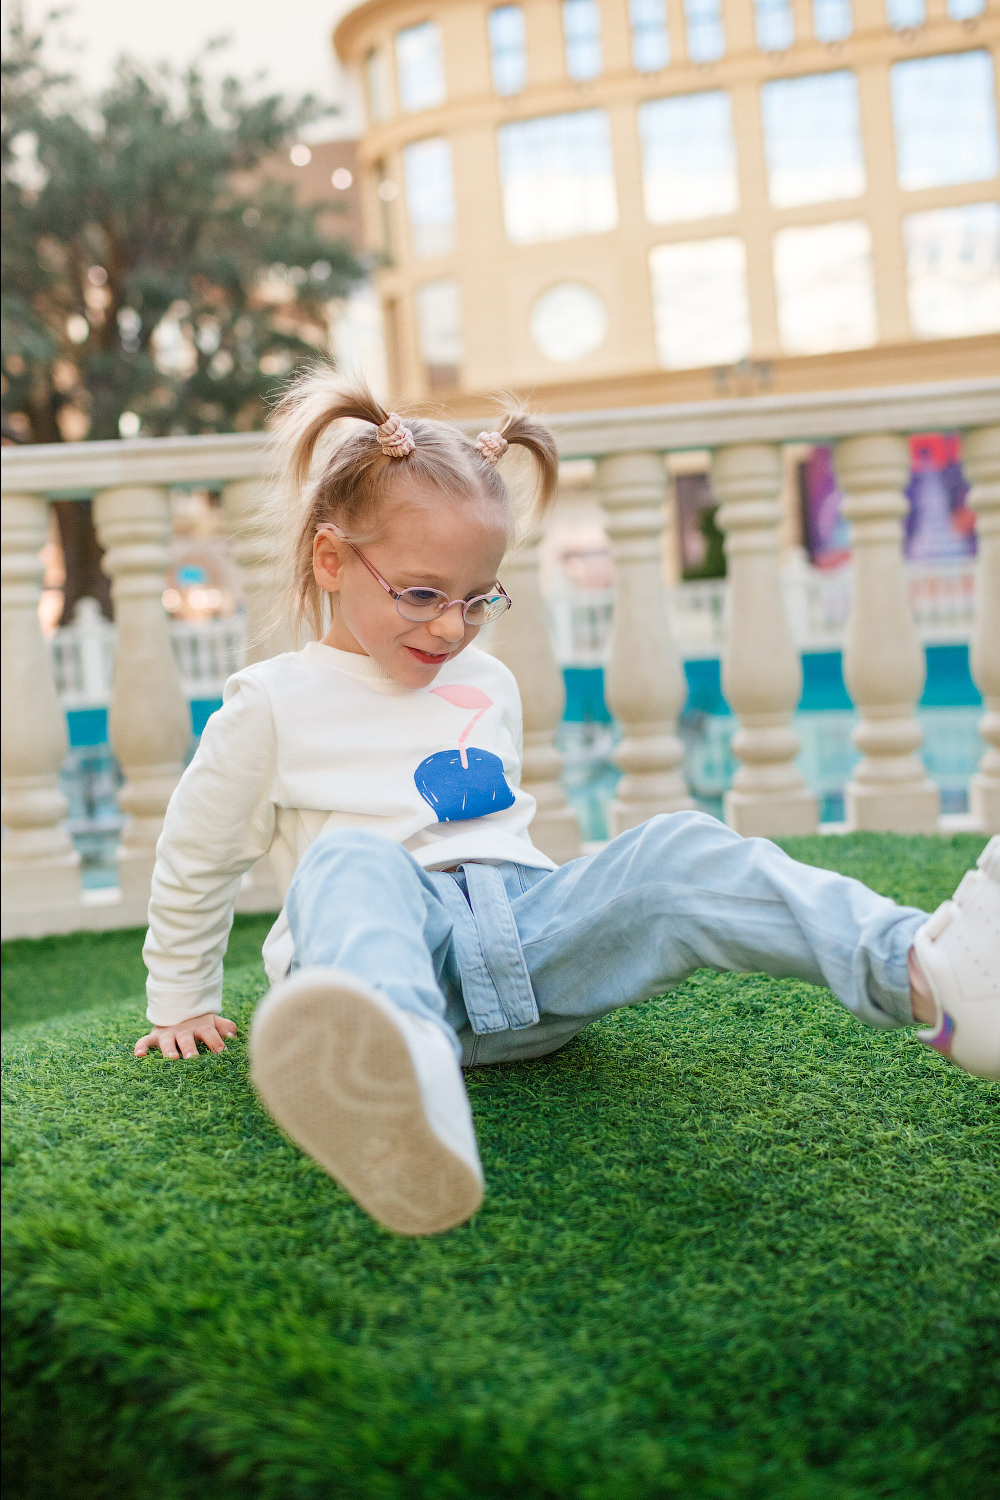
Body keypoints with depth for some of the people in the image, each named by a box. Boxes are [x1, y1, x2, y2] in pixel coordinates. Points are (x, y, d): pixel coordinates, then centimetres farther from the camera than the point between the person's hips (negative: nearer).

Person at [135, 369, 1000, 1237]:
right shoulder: (272, 707, 6)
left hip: (525, 930, 4)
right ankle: (406, 1080, -72)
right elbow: (195, 863, 15)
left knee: (676, 853, -23)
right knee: (349, 864, -38)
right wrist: (182, 1004, 21)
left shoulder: (489, 686, 21)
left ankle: (927, 973, -47)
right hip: (384, 944, -4)